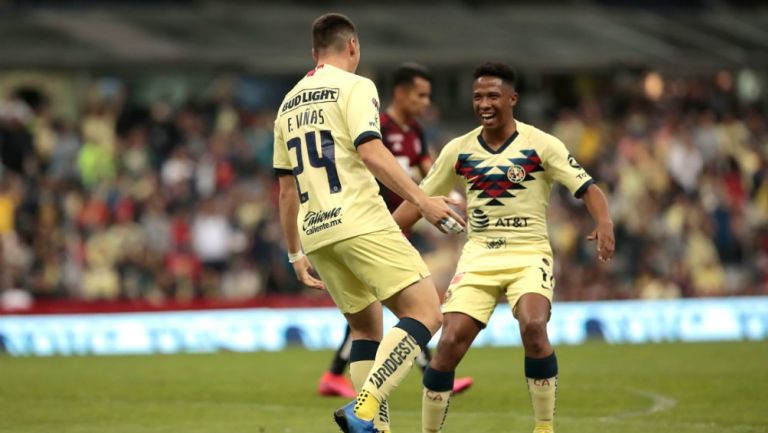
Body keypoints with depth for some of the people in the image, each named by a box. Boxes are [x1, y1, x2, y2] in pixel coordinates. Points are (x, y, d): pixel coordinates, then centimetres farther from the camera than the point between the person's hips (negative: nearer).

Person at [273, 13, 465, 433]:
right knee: (426, 313, -9)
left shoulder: (289, 103, 21)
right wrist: (421, 199, -21)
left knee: (366, 326, 19)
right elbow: (369, 151, -16)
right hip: (362, 224, -8)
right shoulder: (354, 86, 0)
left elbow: (286, 189, 23)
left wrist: (296, 254, 29)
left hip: (316, 233, 8)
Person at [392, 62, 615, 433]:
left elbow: (586, 188, -9)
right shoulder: (458, 150, 5)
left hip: (529, 255, -3)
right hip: (478, 255, 3)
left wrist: (604, 223, -29)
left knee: (533, 326, -29)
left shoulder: (541, 145, -4)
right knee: (450, 342, -14)